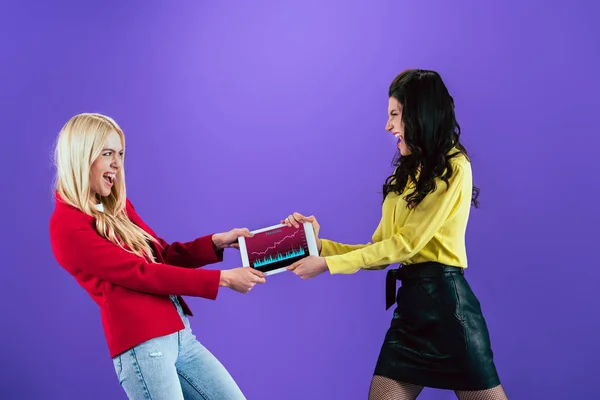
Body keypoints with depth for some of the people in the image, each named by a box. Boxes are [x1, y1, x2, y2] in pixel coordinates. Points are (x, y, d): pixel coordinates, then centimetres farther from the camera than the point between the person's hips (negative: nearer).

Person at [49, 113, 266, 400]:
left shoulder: (117, 206, 14)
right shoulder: (67, 226, -10)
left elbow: (164, 254, 15)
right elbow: (141, 273, -13)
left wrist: (217, 241, -2)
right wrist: (222, 279, -12)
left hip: (180, 334, 8)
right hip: (141, 345, -8)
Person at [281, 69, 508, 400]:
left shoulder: (453, 167, -8)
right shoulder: (407, 173, 18)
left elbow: (406, 244, -12)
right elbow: (378, 250, 13)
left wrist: (328, 264, -8)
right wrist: (320, 244, 2)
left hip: (445, 299, -7)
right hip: (409, 300, 8)